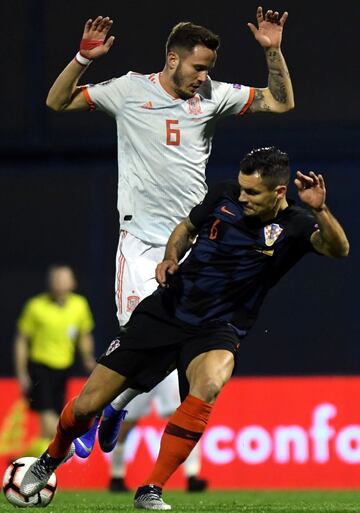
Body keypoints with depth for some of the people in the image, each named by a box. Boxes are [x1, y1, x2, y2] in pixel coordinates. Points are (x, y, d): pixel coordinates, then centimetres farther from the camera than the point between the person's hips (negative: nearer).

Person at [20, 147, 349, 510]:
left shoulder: (293, 226, -12)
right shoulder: (224, 197, -3)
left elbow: (338, 249, -30)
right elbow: (187, 227, 17)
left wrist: (319, 210, -45)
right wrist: (171, 257, -2)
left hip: (217, 330, -3)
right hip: (166, 312, 3)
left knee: (208, 385, -38)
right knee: (86, 406, 0)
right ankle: (50, 460, 35)